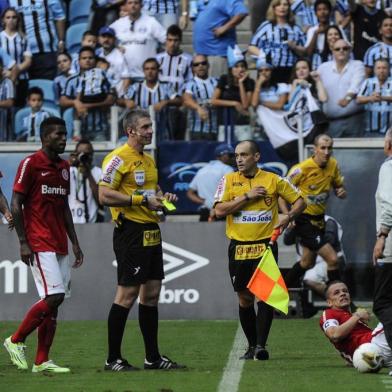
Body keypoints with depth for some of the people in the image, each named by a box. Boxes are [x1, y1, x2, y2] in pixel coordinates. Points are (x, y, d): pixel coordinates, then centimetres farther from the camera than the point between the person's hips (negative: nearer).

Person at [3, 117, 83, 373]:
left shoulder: (64, 167, 16)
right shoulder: (30, 164, -7)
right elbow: (16, 205, -8)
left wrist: (75, 242, 18)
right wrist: (23, 242, -13)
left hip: (60, 245, 8)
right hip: (40, 244, -8)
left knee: (56, 301, 4)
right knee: (53, 297, -16)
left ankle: (42, 361, 6)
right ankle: (16, 341, 0)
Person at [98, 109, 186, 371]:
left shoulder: (148, 160, 18)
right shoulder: (118, 159, -10)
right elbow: (105, 195, -18)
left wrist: (163, 197, 9)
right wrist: (142, 199, -19)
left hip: (151, 232, 9)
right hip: (131, 233, -9)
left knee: (151, 294, 11)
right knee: (127, 295, -7)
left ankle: (153, 357, 16)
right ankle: (113, 359, -1)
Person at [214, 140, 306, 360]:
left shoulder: (273, 180, 2)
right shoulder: (229, 180, 4)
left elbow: (299, 201, 9)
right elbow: (220, 210, -8)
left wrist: (288, 217, -9)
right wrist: (248, 196, -12)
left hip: (265, 245, -2)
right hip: (238, 248, 2)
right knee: (244, 298, 7)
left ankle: (261, 346, -14)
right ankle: (252, 346, 18)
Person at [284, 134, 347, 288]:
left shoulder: (333, 165, -2)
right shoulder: (303, 168, -20)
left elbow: (338, 185, 14)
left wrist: (341, 191, -10)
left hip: (319, 219, 8)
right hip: (304, 219, -8)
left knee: (307, 262, 20)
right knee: (332, 259, -16)